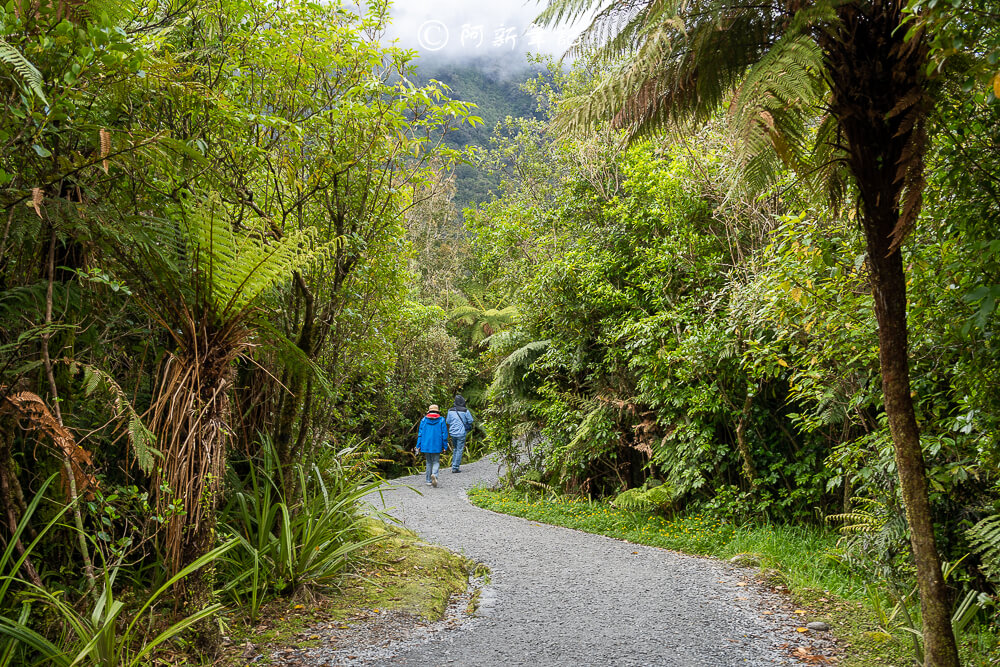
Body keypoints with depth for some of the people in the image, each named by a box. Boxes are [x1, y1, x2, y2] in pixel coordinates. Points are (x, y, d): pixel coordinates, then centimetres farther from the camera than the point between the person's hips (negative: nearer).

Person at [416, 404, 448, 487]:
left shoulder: (424, 420, 3)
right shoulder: (441, 420, 0)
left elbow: (420, 433, 2)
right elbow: (444, 434, -1)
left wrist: (418, 446, 5)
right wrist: (445, 447, 3)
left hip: (426, 445, 2)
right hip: (437, 446, -2)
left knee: (429, 462, 14)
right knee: (436, 462, 4)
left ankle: (429, 481, 16)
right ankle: (434, 474, -24)